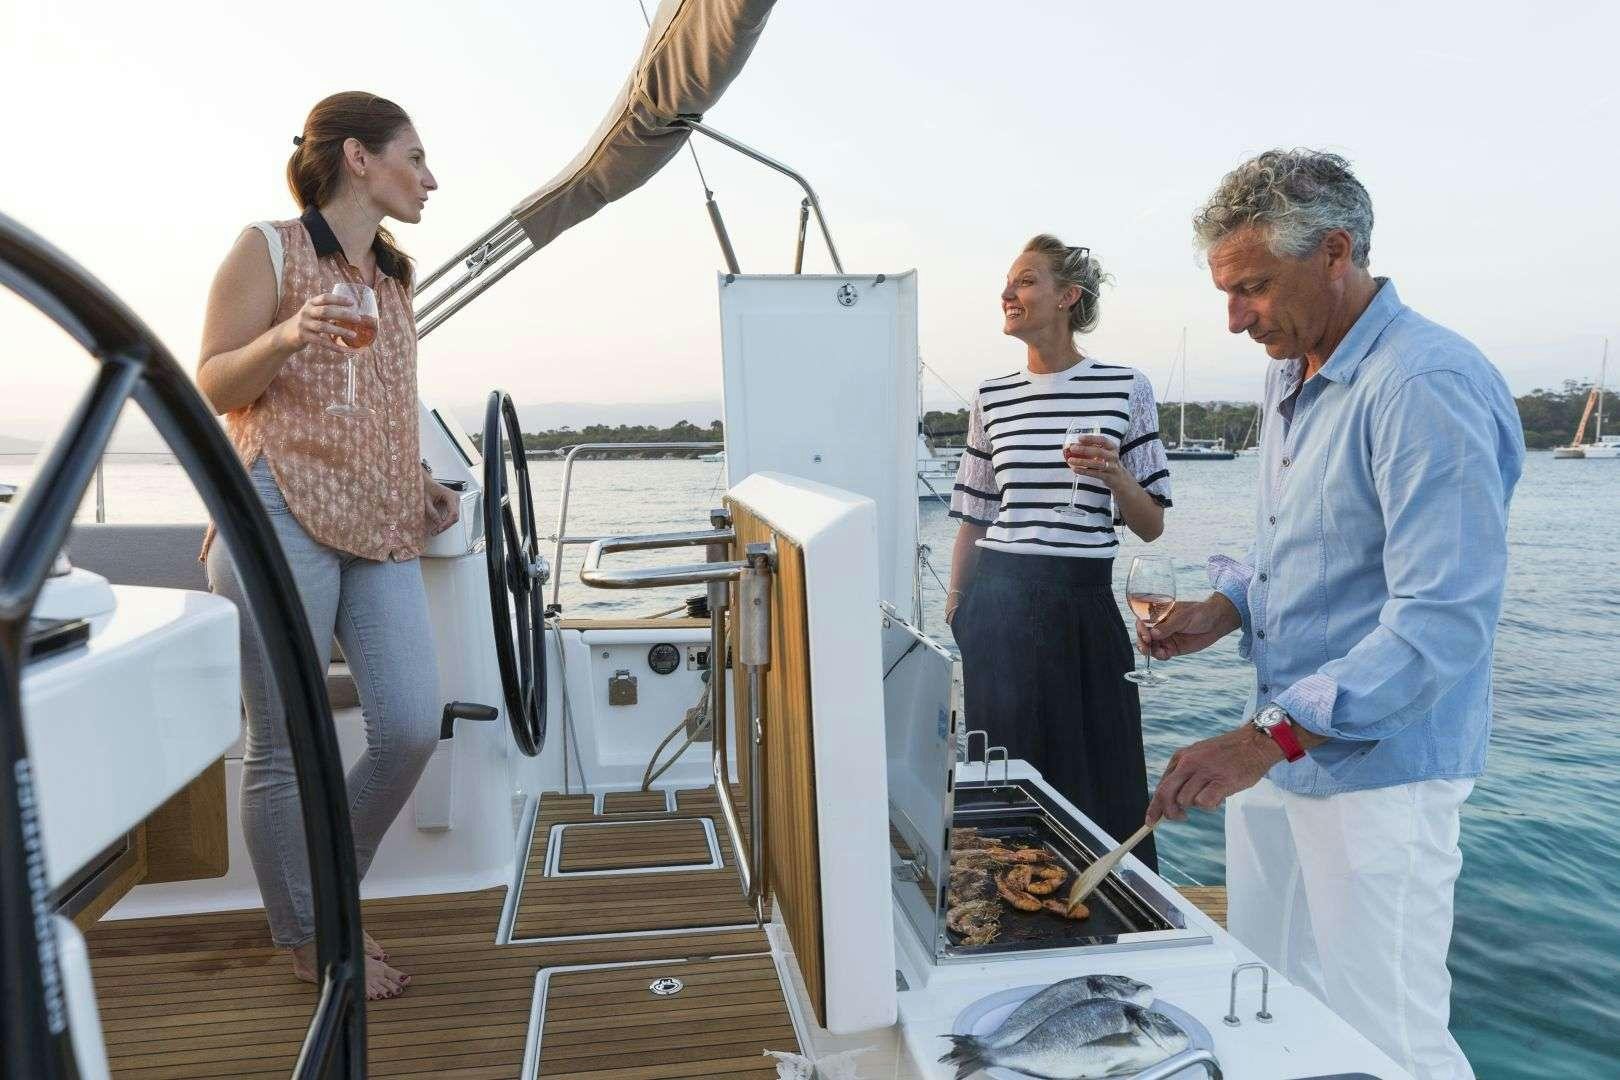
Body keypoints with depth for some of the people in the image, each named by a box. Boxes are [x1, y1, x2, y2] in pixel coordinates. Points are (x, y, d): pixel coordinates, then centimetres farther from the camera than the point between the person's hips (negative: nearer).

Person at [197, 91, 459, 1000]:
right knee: (286, 746, 0)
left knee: (413, 727, -3)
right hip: (281, 517, -6)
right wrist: (287, 335, -18)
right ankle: (307, 941, 19)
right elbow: (212, 388, 0)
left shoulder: (394, 274, 20)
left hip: (381, 527, 6)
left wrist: (426, 484, 13)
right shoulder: (269, 251, 1)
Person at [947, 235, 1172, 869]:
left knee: (1096, 781, 8)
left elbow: (1152, 526, 1)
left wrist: (1115, 475, -18)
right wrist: (955, 613, 12)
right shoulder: (992, 398, 7)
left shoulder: (1126, 390, -1)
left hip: (1083, 604, -2)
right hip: (997, 606, 2)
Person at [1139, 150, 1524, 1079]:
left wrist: (1265, 740, -30)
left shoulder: (1426, 385, -20)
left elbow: (1444, 620, -26)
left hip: (1375, 773, -9)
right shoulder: (1294, 378, 10)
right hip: (1277, 757, 9)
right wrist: (1225, 609, 2)